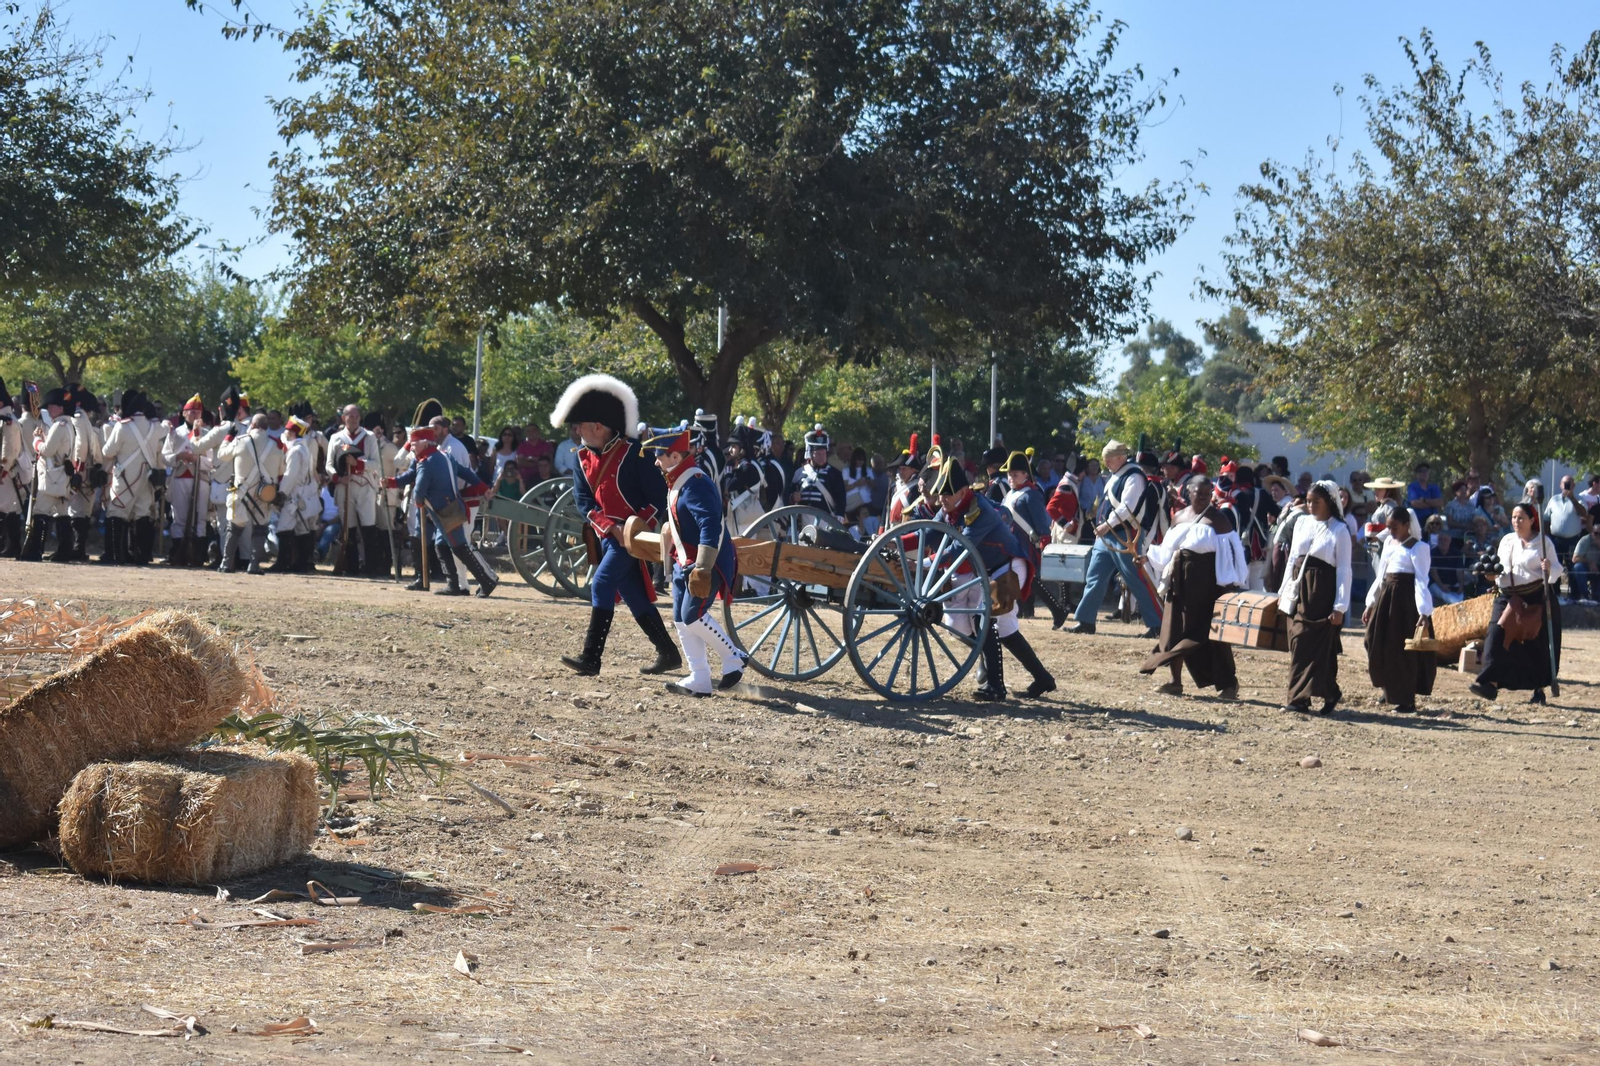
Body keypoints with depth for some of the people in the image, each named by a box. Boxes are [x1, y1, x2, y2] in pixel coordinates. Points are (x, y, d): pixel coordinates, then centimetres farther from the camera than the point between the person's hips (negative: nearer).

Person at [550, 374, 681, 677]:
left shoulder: (633, 453, -11)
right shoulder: (583, 459, 7)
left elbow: (659, 496, -10)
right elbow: (582, 500, 0)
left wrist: (641, 527, -22)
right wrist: (610, 527, -15)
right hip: (606, 536, 7)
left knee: (601, 585, -17)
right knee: (634, 596, 10)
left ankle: (591, 658, -18)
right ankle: (668, 654, 20)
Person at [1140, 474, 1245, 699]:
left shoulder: (1219, 518, -3)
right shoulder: (1179, 517, 14)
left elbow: (1231, 552, -7)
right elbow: (1168, 550, 21)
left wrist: (1229, 581, -15)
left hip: (1206, 579, -6)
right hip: (1180, 578, 6)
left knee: (1209, 630, -7)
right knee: (1175, 628, 4)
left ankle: (1229, 682, 2)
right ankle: (1176, 681, 11)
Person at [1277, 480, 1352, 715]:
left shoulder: (1339, 531, -5)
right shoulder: (1302, 524, 11)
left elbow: (1344, 570, -6)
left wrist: (1340, 606, -11)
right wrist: (1284, 590, 14)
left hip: (1321, 592, -6)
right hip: (1298, 589, 6)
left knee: (1314, 645, -8)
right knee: (1297, 644, 4)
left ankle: (1300, 698, -8)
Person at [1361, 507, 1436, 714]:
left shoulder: (1418, 547, -9)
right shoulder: (1389, 542, 14)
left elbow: (1421, 581, -16)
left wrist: (1424, 613, -23)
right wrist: (1371, 603, 17)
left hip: (1406, 599, -8)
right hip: (1385, 597, 8)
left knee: (1404, 650, -4)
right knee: (1380, 647, 9)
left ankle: (1407, 701, 4)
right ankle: (1391, 691, 26)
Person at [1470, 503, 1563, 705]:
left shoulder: (1543, 542, 1)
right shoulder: (1506, 541, 14)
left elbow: (1556, 570, 0)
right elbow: (1500, 567, 21)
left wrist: (1549, 568, -22)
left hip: (1537, 599, -4)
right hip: (1509, 597, 4)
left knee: (1537, 644, 0)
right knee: (1497, 636, -14)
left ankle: (1539, 689, 13)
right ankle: (1491, 683, -21)